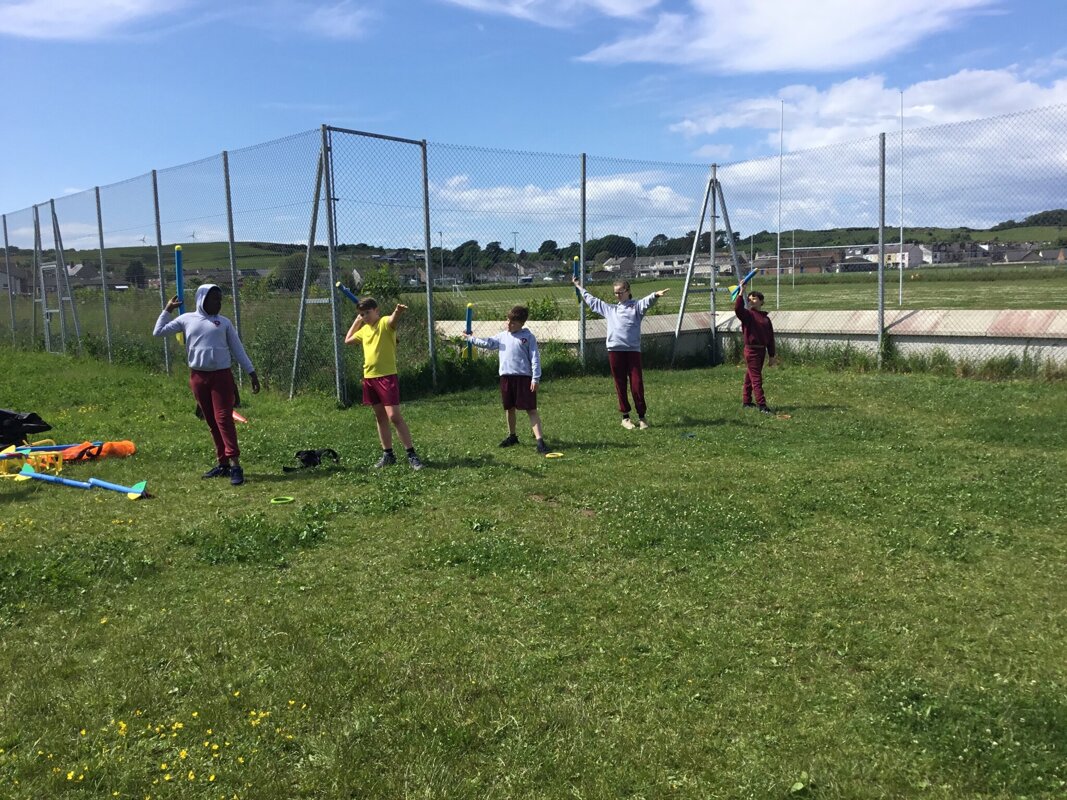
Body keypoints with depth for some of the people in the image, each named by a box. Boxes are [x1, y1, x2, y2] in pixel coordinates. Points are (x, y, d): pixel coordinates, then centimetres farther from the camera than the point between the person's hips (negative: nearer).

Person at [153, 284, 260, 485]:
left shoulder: (224, 323, 6)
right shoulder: (187, 319, 7)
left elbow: (238, 349, 7)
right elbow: (158, 332, 10)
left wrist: (251, 373, 2)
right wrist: (167, 309, 9)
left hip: (221, 376, -2)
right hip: (198, 377, 2)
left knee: (224, 419, -10)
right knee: (212, 422, 7)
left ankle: (235, 465, -13)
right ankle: (223, 463, 15)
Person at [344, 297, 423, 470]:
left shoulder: (385, 323, -9)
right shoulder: (364, 329, 14)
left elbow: (393, 320, -34)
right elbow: (347, 340, 30)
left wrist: (398, 311, -57)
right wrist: (356, 321, 21)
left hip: (387, 376, -8)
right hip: (369, 377, 8)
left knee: (394, 416, -12)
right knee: (380, 417, 13)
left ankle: (411, 454, -7)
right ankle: (388, 454, 22)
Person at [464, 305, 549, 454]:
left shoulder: (528, 337, -2)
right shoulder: (502, 337, 13)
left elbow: (535, 358, -5)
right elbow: (487, 343, 11)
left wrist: (535, 378, -11)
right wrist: (471, 338, 1)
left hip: (524, 377, -5)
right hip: (506, 376, 5)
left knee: (531, 409, -6)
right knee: (509, 408, 15)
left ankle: (540, 441, -9)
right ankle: (512, 436, 33)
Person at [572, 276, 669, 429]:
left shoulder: (636, 306, 7)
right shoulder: (610, 308, 21)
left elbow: (647, 301, -14)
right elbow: (591, 300, 32)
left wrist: (656, 295, -36)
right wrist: (579, 287, 39)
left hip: (633, 350, -3)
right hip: (615, 350, 4)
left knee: (637, 384, -4)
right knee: (620, 385, 6)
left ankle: (641, 416, 7)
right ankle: (625, 417, 15)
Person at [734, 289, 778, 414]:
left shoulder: (766, 318, 12)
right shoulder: (747, 314, -5)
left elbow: (770, 338, 14)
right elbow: (737, 308, -28)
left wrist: (772, 355, 13)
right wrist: (741, 294, -29)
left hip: (761, 350, 6)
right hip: (751, 350, -6)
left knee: (750, 376, 15)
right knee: (756, 378, -8)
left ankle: (746, 402, 24)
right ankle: (761, 405, -10)